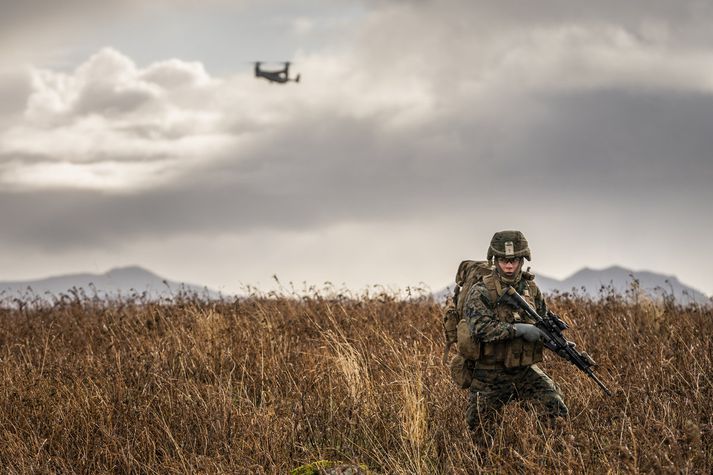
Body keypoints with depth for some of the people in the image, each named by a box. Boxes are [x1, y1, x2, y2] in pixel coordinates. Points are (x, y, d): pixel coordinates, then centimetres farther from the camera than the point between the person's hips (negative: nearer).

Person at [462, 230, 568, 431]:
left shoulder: (531, 288, 4)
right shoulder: (480, 292, -12)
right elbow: (481, 328, -28)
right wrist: (520, 329, -28)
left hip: (525, 369, 3)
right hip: (489, 375, -3)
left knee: (555, 403, -18)